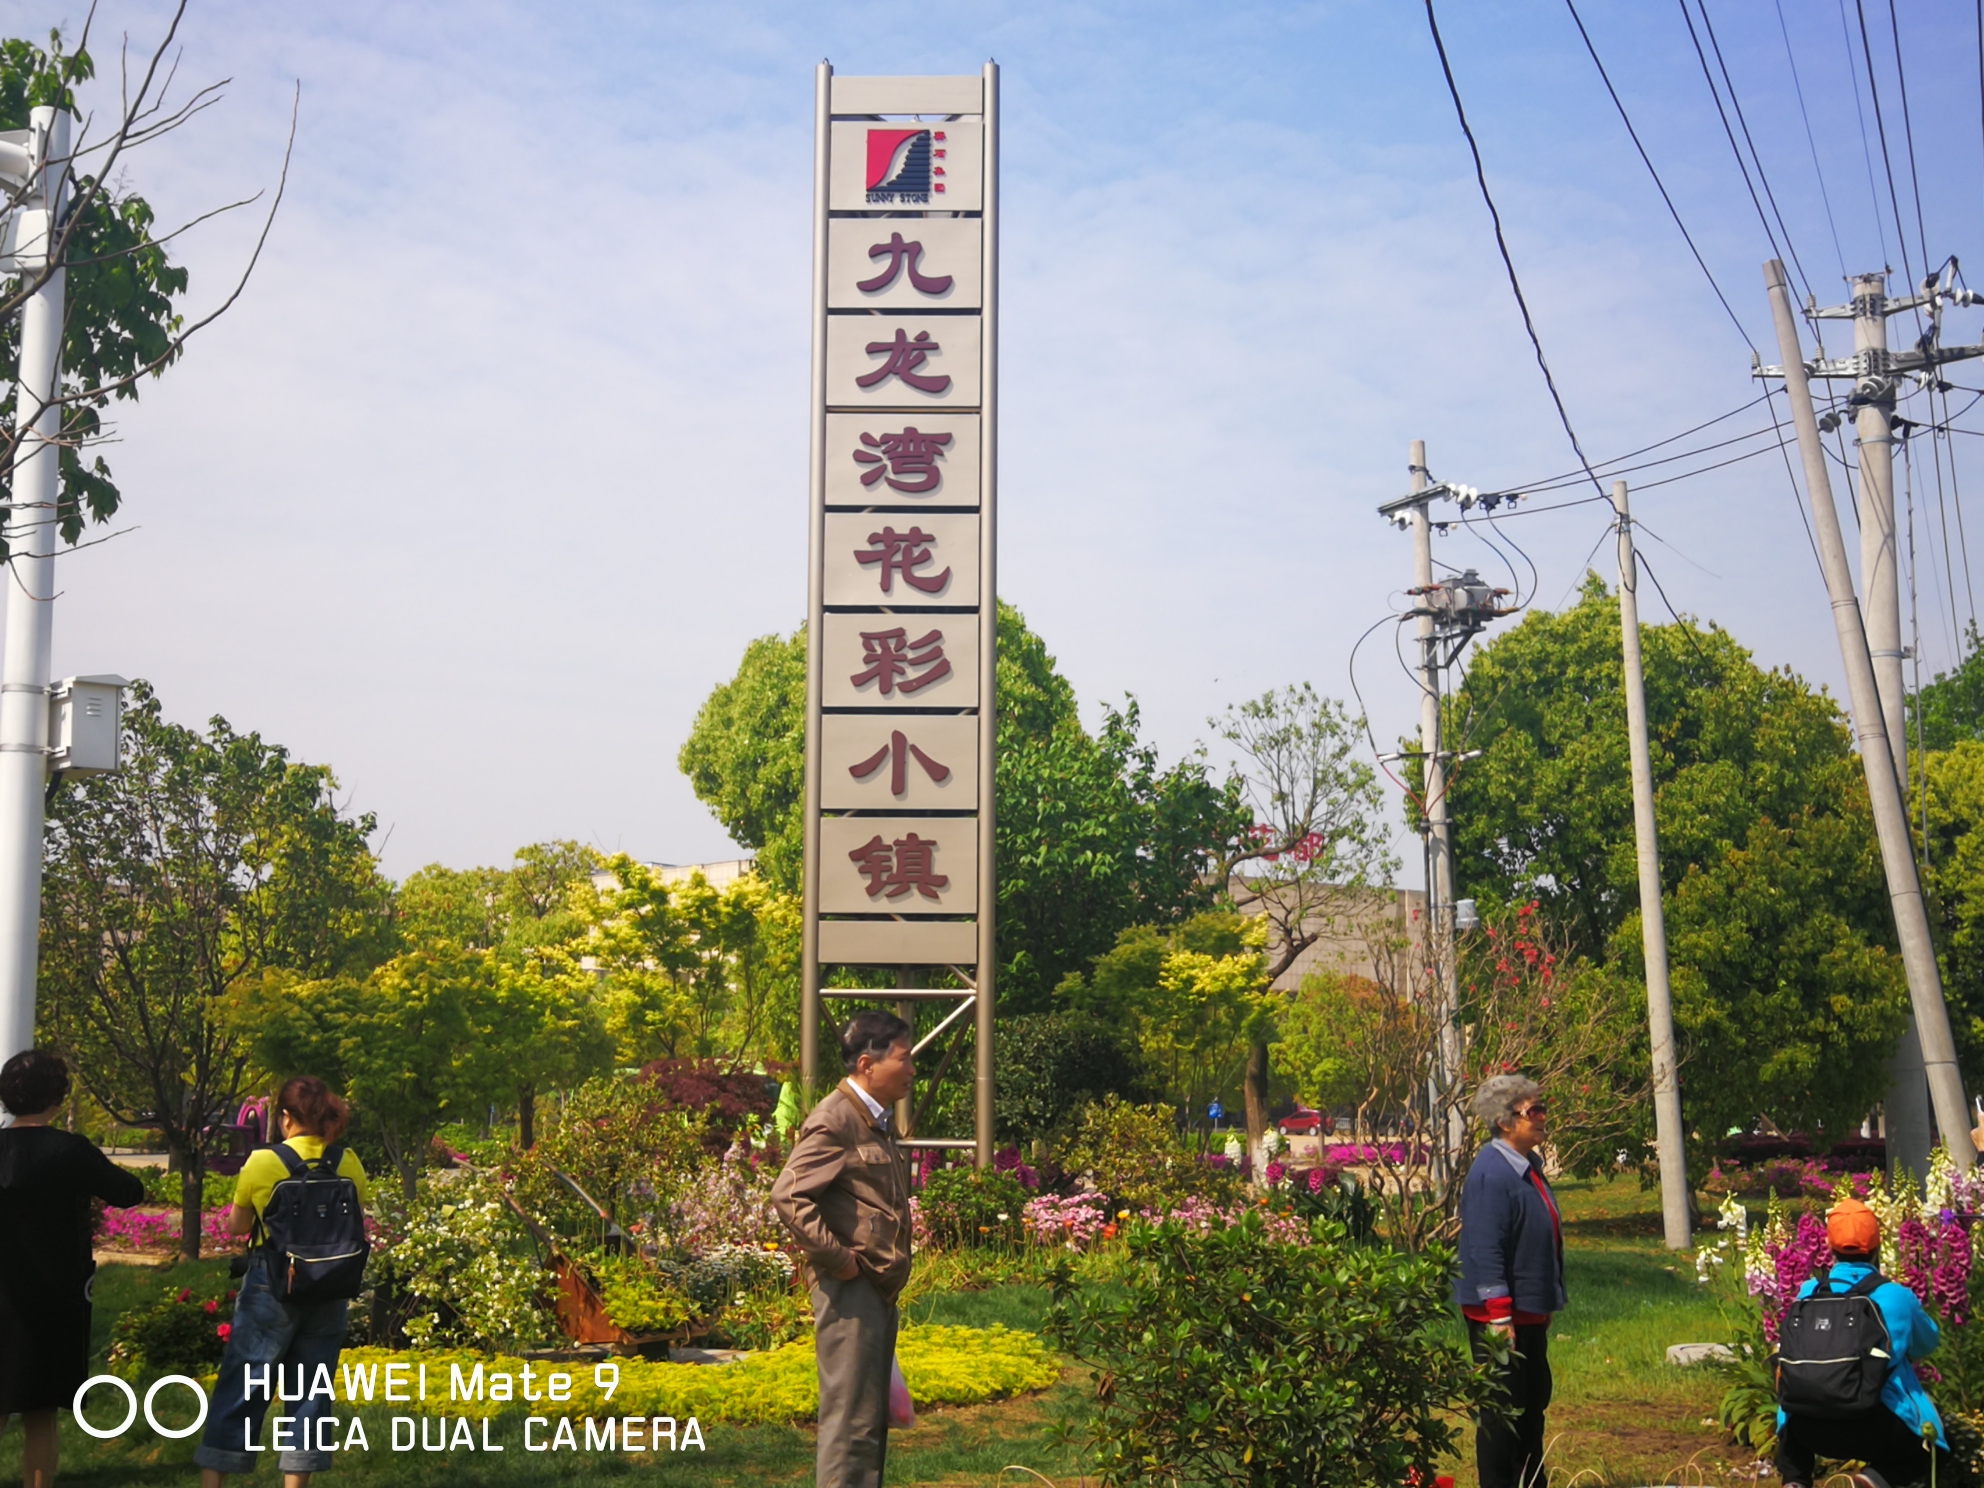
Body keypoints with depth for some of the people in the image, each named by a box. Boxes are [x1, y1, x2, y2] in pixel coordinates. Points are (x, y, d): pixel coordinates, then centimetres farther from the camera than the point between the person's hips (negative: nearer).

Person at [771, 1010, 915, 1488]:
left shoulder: (875, 1121, 16)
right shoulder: (835, 1119, -15)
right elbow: (788, 1195, -24)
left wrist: (891, 1271, 14)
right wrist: (836, 1259, -20)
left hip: (879, 1288, 10)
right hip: (850, 1288, -10)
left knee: (872, 1418, 14)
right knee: (851, 1416, -7)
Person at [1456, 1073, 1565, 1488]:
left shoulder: (1528, 1167, 10)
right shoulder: (1490, 1174, -21)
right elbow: (1485, 1252, -24)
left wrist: (1545, 1306, 23)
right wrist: (1499, 1318, -24)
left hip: (1531, 1312, 10)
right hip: (1500, 1315, -10)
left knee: (1533, 1404, 19)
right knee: (1502, 1409, -1)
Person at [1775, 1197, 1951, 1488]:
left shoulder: (1809, 1292, 4)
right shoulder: (1896, 1296, -1)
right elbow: (1929, 1343, 20)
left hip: (1813, 1429, 3)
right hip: (1880, 1428, -3)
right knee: (1933, 1455, 26)